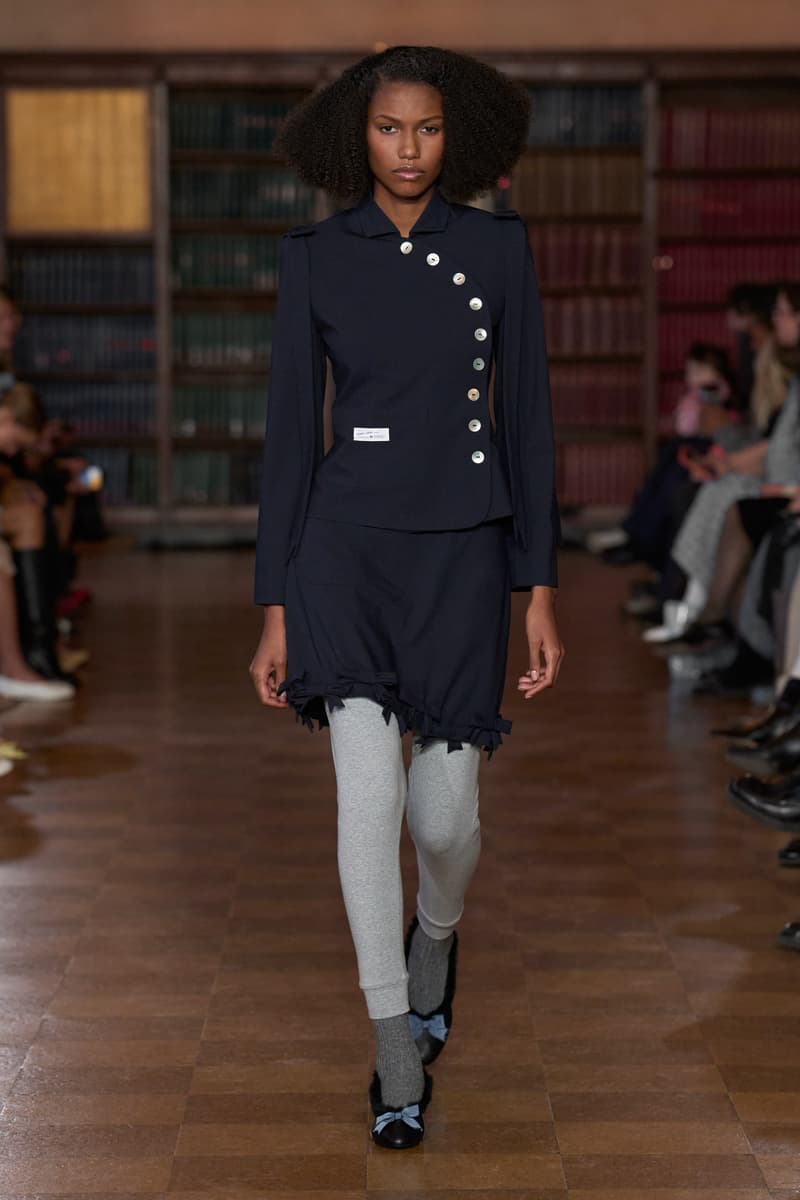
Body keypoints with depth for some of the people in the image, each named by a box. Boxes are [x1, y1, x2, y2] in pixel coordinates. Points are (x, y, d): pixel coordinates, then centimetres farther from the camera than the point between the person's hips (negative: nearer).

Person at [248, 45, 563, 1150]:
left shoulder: (499, 247, 2)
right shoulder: (315, 257, 1)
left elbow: (528, 419, 3)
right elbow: (291, 432, 2)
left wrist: (542, 591, -1)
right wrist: (275, 610, 0)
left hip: (463, 551, 1)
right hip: (347, 541, 0)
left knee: (444, 817, 2)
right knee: (369, 791, -14)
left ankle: (437, 935, 40)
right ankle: (399, 1059, 0)